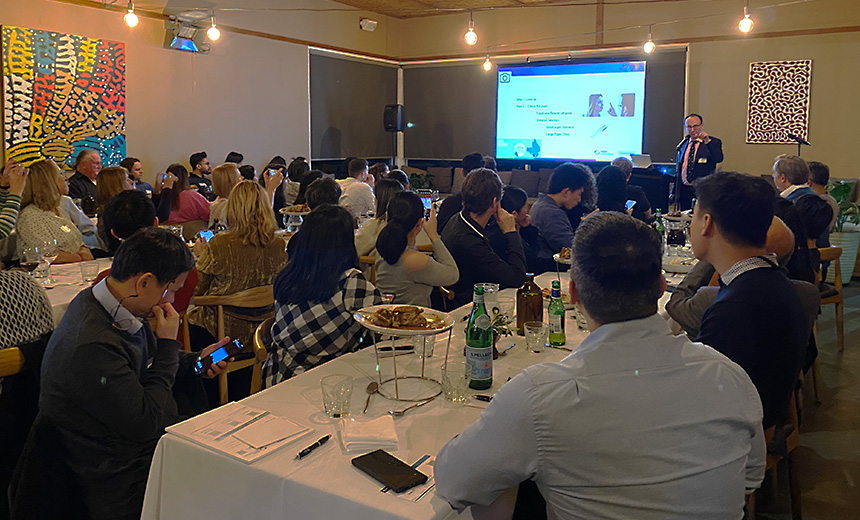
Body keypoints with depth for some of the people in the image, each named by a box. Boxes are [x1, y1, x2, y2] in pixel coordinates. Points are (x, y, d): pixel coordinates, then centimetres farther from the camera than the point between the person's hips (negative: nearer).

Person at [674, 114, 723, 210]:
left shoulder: (713, 142, 0)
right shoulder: (683, 143, 14)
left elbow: (719, 159, -19)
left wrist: (707, 142, -29)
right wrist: (674, 191, 17)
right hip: (683, 190, 4)